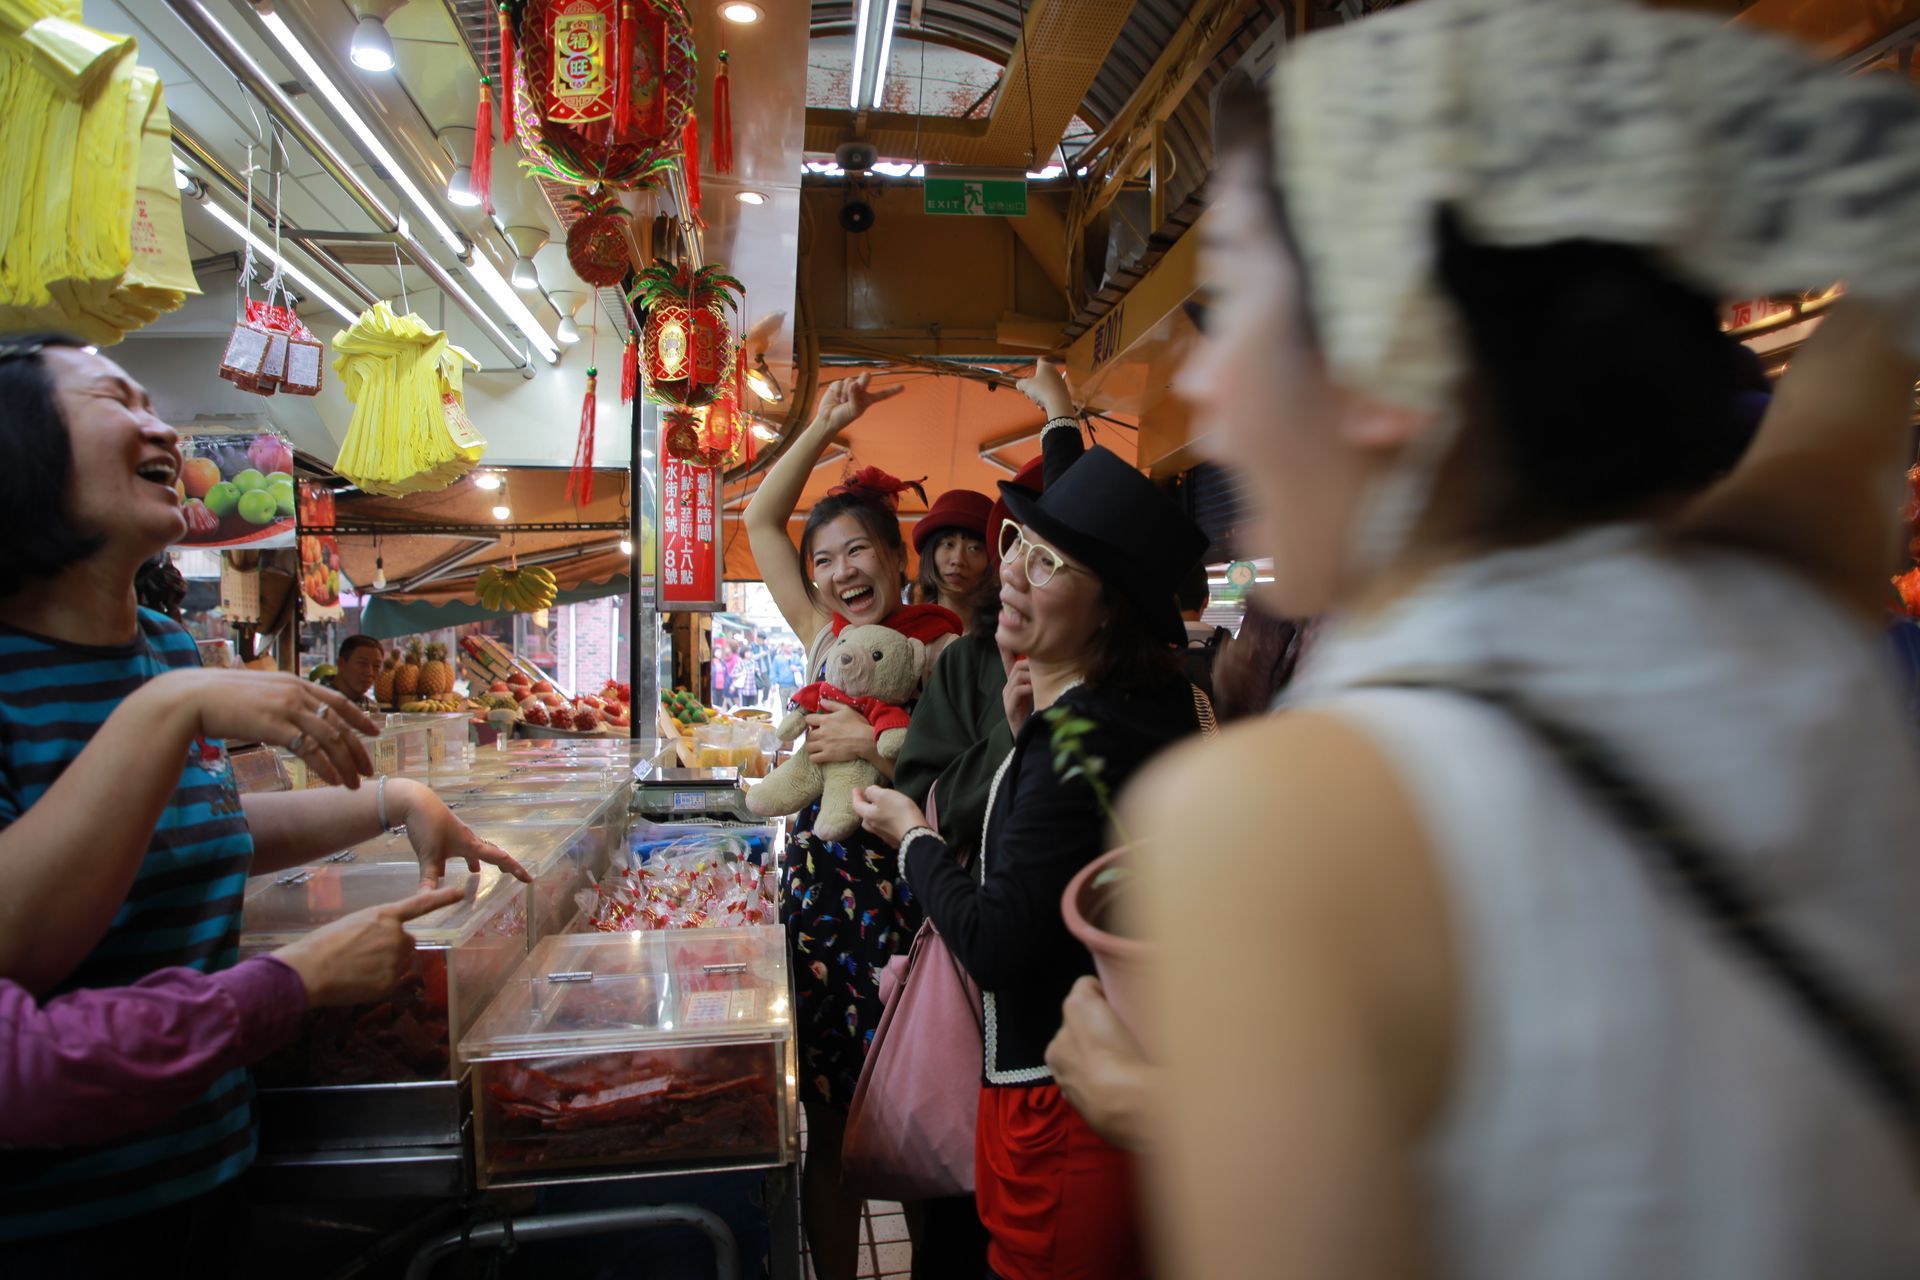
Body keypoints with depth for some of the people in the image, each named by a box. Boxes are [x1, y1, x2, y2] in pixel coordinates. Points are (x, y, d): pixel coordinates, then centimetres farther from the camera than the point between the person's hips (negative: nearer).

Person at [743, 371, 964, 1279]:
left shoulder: (943, 649, -6)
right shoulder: (824, 633, 9)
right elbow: (760, 521, 18)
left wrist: (873, 746, -16)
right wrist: (822, 429, 16)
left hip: (903, 889, -5)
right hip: (819, 886, 5)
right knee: (826, 1118, 14)